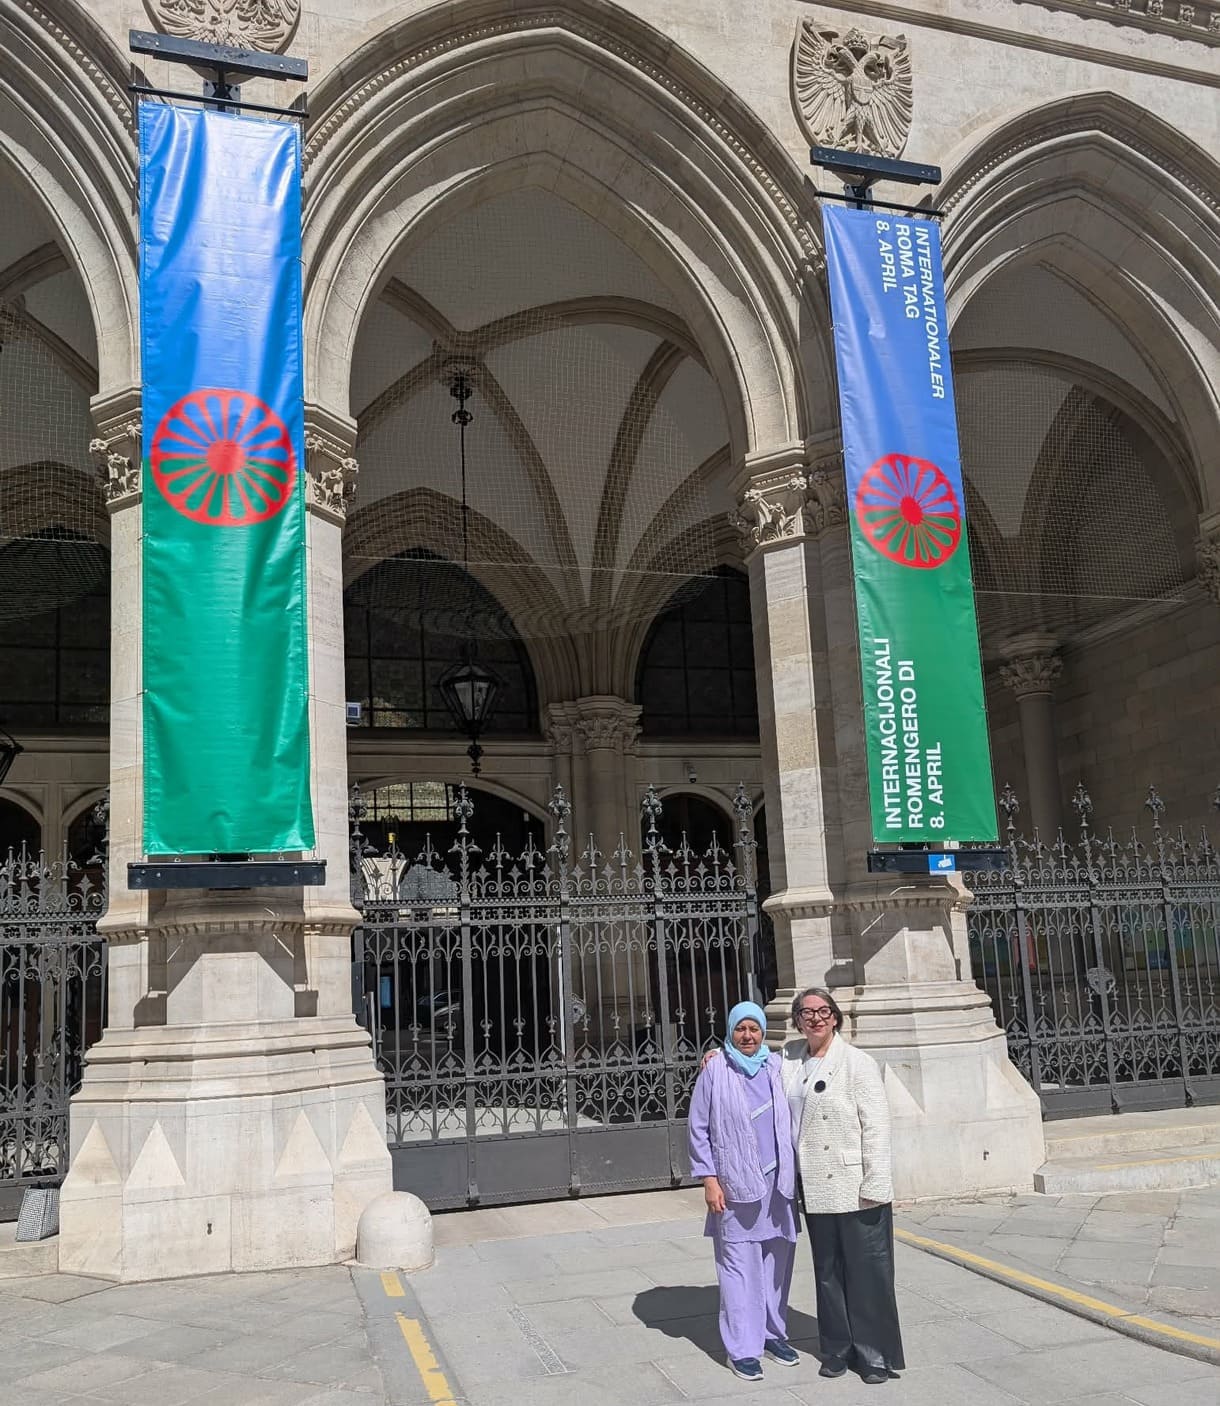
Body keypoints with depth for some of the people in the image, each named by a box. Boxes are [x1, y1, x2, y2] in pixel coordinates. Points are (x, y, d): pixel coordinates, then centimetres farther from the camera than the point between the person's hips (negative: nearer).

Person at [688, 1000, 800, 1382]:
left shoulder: (776, 1066, 6)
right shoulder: (715, 1070, -4)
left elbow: (792, 1116, 13)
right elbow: (699, 1129, -2)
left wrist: (793, 1171, 8)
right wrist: (709, 1179, -6)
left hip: (777, 1180, 4)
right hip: (735, 1183, -4)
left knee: (777, 1259, 9)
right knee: (740, 1265, -1)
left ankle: (773, 1333, 24)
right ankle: (742, 1348, 8)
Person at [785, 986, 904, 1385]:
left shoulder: (858, 1063, -10)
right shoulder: (791, 1057, 7)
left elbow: (876, 1127, -13)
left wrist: (873, 1186, -16)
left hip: (855, 1187, -6)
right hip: (815, 1187, 6)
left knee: (867, 1271, 2)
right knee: (828, 1270, 14)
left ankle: (877, 1355, 14)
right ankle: (839, 1349, 27)